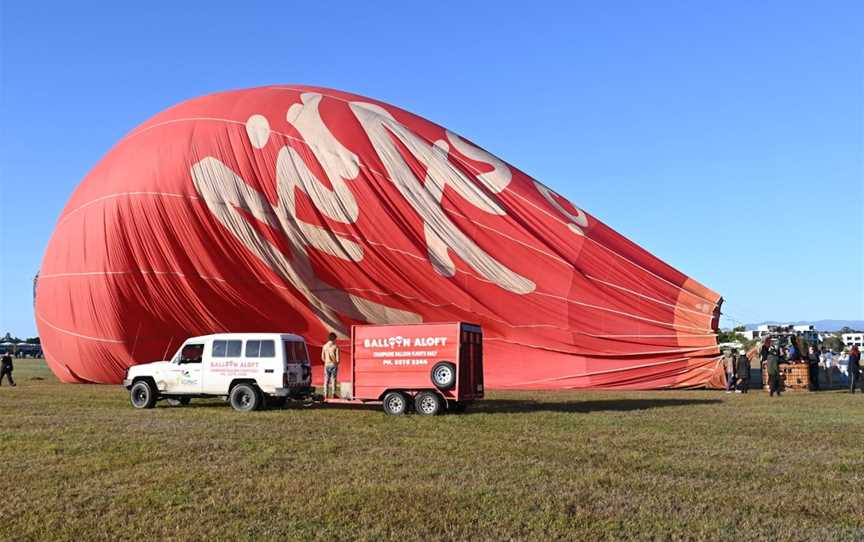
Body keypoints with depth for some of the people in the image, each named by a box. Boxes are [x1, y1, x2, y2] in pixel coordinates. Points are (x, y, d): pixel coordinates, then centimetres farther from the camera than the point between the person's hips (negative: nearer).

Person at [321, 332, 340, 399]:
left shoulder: (324, 346, 3)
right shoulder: (336, 347, -9)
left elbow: (322, 357, 6)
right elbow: (337, 358, -12)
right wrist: (337, 362, 7)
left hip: (327, 365, 3)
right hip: (334, 365, -3)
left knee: (326, 380, 8)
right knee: (333, 379, 4)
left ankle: (325, 395, 4)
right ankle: (333, 394, 2)